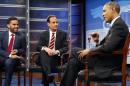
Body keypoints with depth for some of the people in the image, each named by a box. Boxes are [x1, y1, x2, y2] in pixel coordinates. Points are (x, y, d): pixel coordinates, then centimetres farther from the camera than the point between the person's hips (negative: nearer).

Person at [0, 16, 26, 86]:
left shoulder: (21, 36, 4)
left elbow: (24, 50, 10)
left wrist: (17, 51, -13)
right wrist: (9, 55, -19)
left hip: (14, 58, -1)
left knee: (8, 62, -36)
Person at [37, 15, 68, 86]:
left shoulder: (63, 34, 8)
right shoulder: (43, 34, 13)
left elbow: (65, 48, 0)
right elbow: (38, 47, 3)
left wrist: (57, 51, -21)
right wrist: (45, 49, -21)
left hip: (56, 58, -2)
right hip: (45, 56, 2)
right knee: (42, 52, -34)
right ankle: (48, 75, -49)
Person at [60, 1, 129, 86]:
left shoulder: (118, 24, -16)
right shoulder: (116, 24, 17)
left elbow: (108, 47, -26)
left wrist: (89, 50, -15)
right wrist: (97, 41, -1)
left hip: (109, 63, -9)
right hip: (108, 59, 9)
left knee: (74, 51, -6)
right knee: (73, 62, 3)